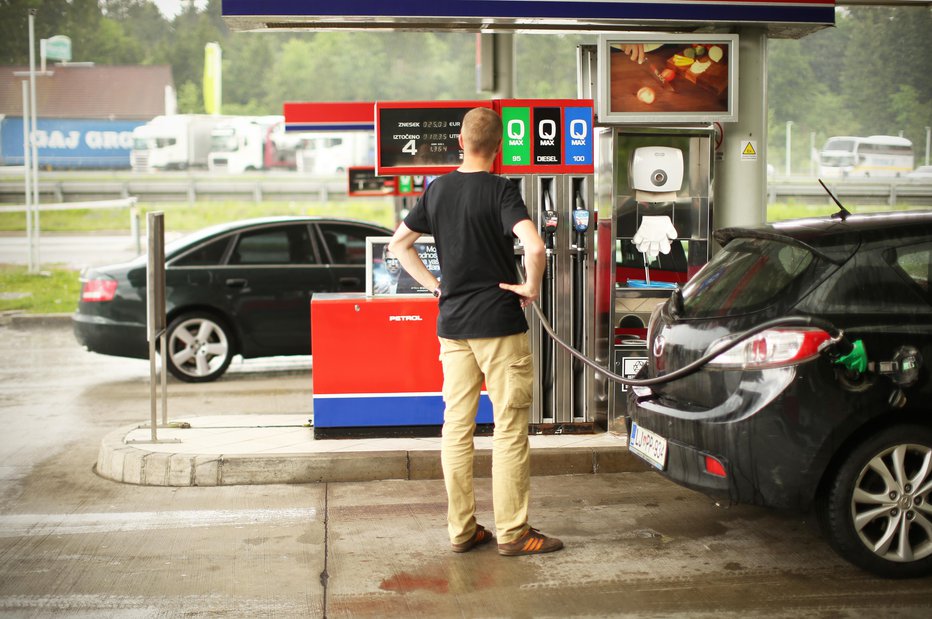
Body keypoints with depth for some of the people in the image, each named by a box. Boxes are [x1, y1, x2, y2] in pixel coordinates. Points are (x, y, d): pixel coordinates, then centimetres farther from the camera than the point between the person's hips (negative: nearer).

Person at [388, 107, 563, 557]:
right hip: (499, 323, -6)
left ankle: (461, 529, 15)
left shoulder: (437, 190, 7)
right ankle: (512, 532, 6)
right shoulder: (500, 190, -12)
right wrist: (531, 288, -10)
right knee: (510, 430, 2)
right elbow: (534, 246, -26)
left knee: (456, 427, 10)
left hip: (452, 324, 6)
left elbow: (398, 243, 15)